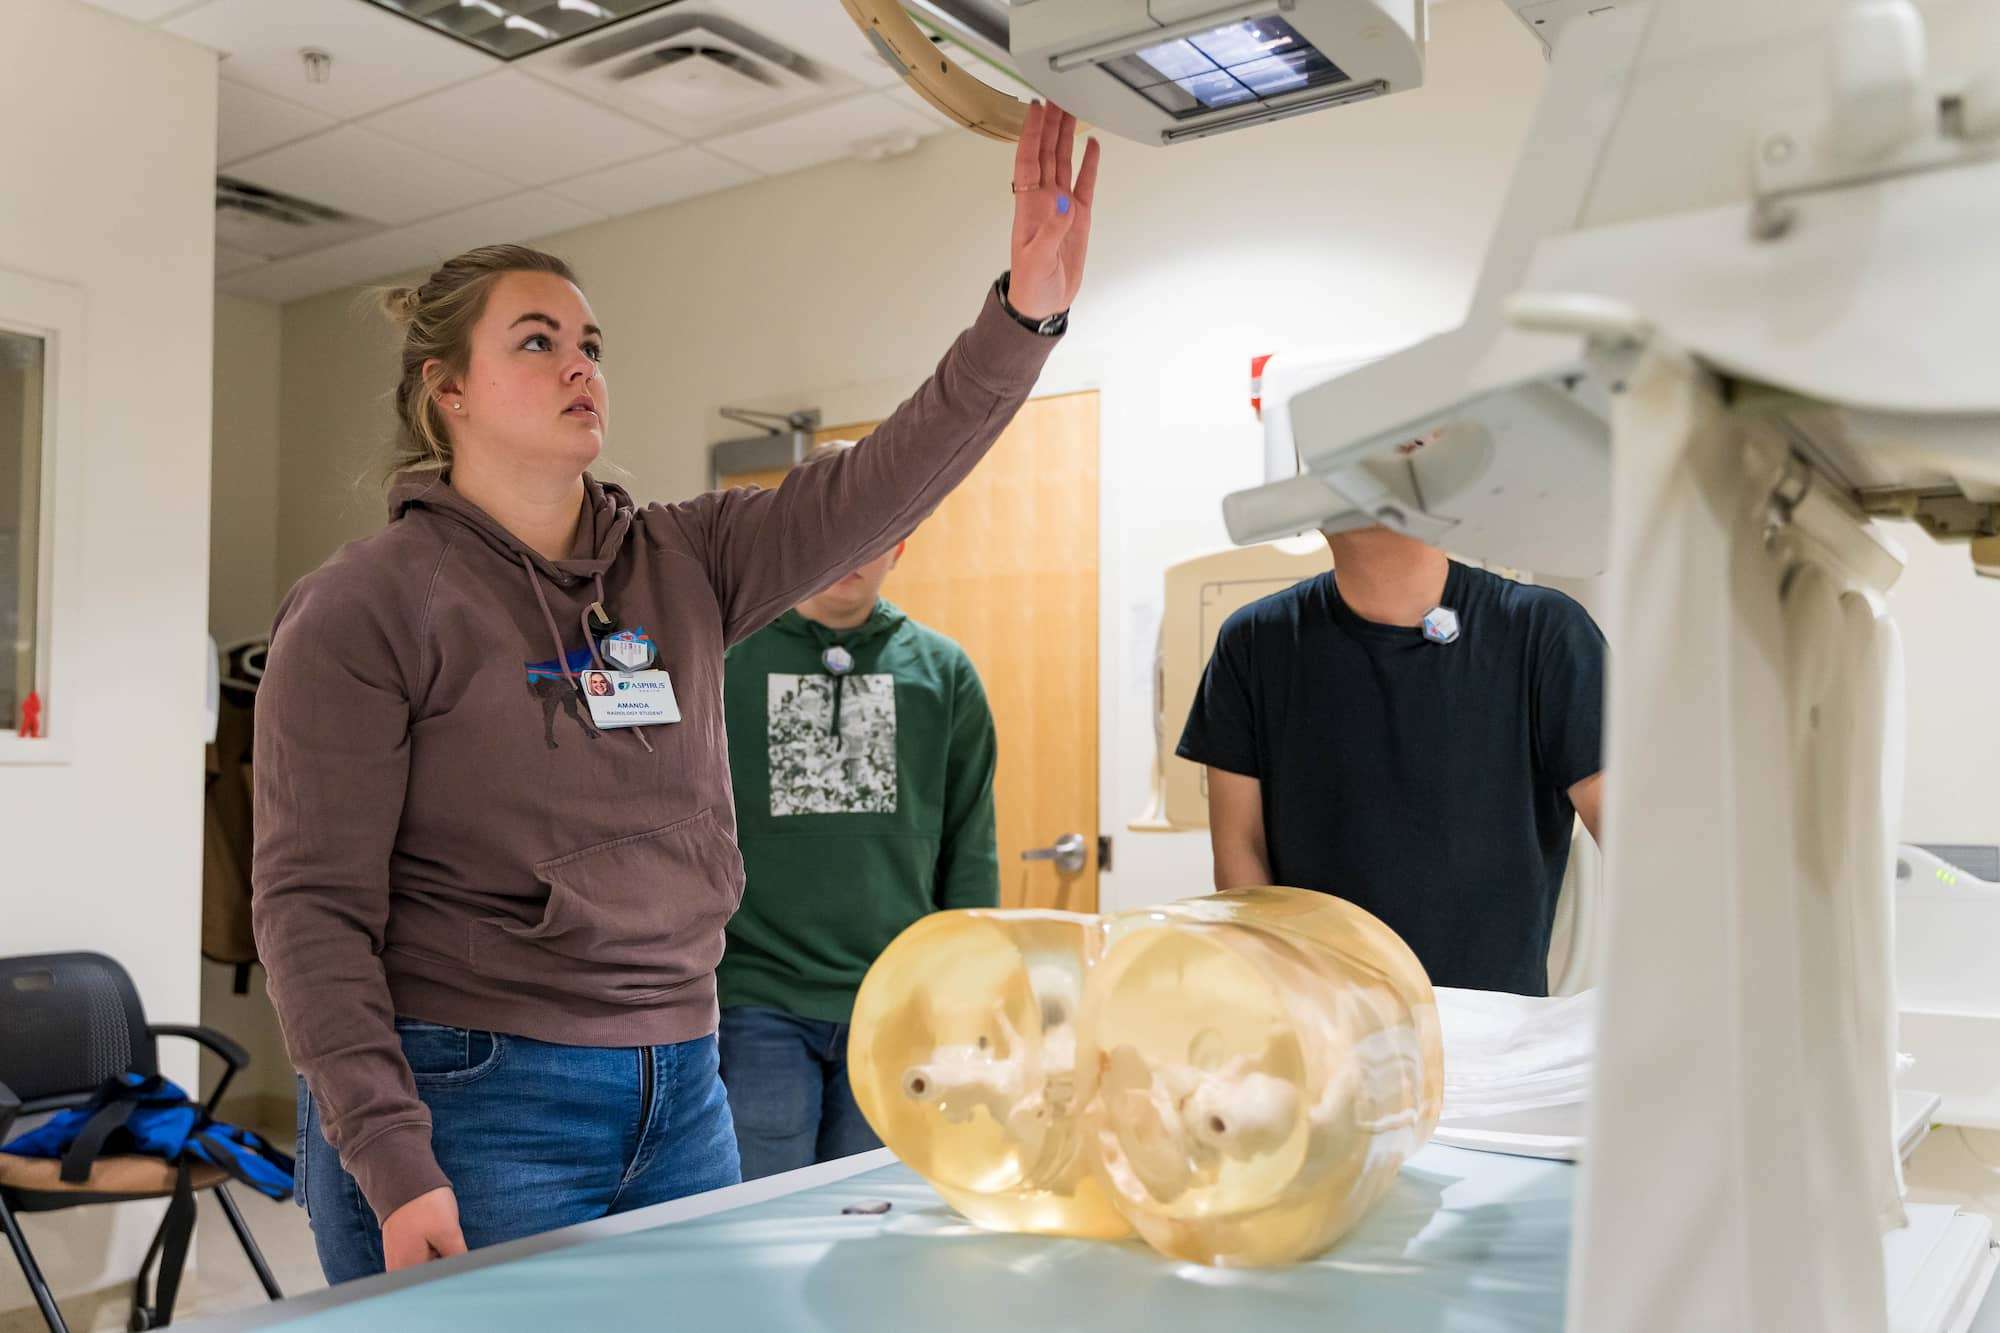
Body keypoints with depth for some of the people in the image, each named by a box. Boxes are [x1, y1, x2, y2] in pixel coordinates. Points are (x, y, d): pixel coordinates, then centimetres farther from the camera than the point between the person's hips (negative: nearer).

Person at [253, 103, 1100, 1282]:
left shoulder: (682, 565, 6)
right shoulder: (365, 608, -8)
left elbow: (881, 486, -5)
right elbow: (313, 905, -11)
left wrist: (1029, 309, -18)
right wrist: (392, 1164, -18)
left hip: (681, 1095, 5)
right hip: (471, 1105, -5)